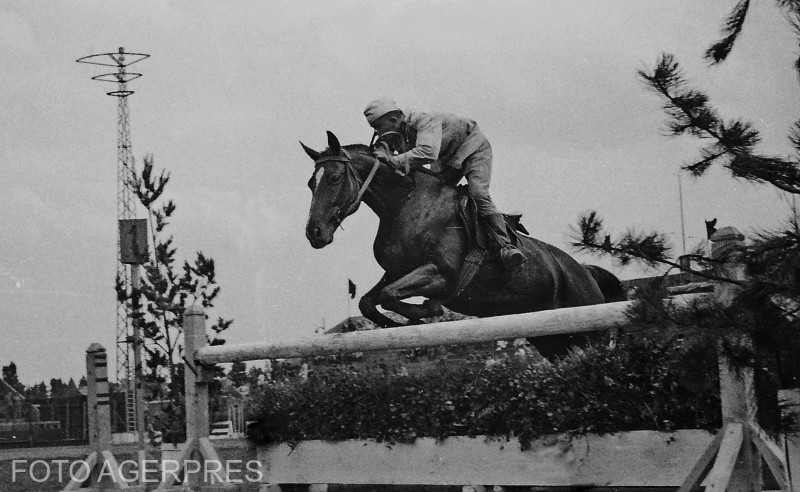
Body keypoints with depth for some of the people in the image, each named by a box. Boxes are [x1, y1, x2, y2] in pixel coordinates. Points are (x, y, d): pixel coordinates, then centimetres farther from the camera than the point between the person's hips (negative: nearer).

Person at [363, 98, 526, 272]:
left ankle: (503, 246, -30)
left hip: (474, 148, -9)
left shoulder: (424, 121, -35)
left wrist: (394, 161, -51)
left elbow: (427, 152, -52)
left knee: (478, 194, -25)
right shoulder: (399, 135, -9)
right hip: (447, 159, 9)